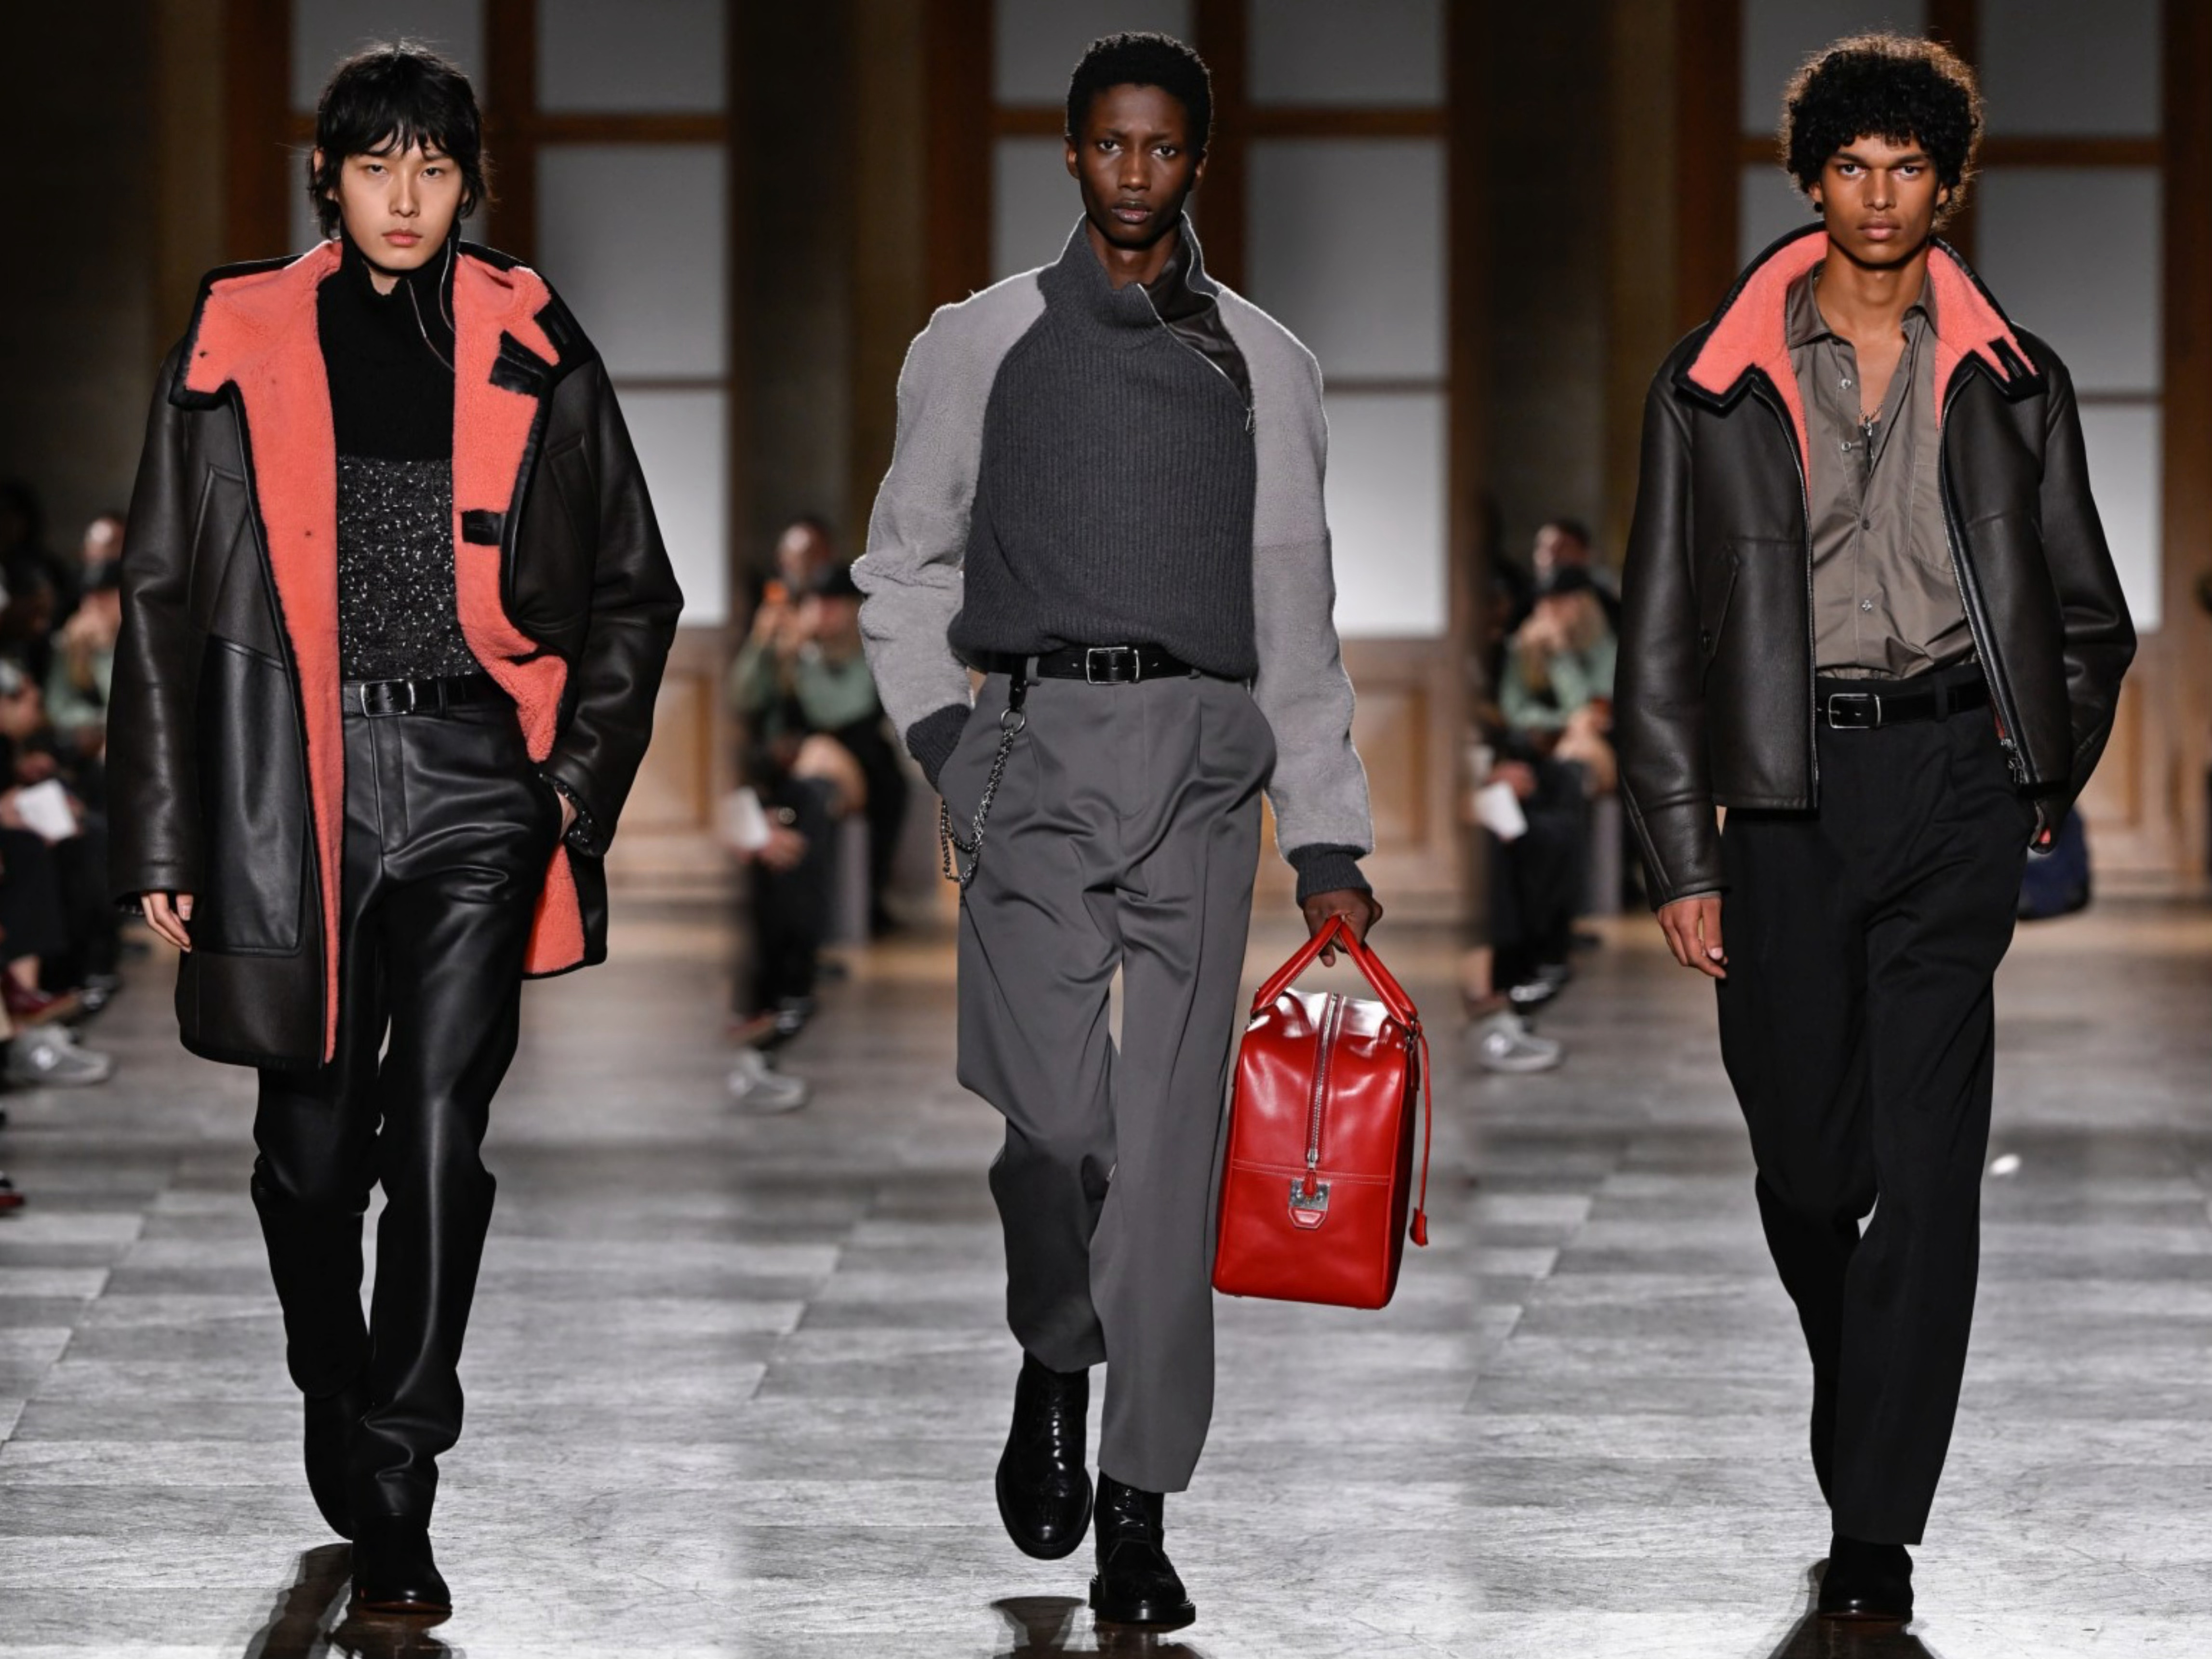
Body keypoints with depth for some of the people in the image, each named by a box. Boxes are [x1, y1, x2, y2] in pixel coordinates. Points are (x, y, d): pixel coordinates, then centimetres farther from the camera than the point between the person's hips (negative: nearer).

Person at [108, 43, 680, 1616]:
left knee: (438, 1119, -11)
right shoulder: (240, 347, 4)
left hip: (472, 779, -1)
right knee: (314, 1134, 9)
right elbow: (165, 599, 7)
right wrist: (166, 837, 2)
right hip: (296, 780, 1)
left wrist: (580, 779, 3)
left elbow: (633, 591, 14)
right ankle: (339, 1413, 33)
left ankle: (396, 1488, -6)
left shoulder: (531, 349, 6)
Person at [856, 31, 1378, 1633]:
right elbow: (905, 561, 17)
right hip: (1037, 743, -1)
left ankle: (1139, 1520, 1)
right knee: (1052, 1113, -14)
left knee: (1170, 1144, -3)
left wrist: (1330, 846, 9)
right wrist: (942, 735, 2)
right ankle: (1053, 1368, 15)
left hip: (1207, 758, 1)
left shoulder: (1267, 365, 14)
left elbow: (1299, 618, 14)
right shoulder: (983, 344, 11)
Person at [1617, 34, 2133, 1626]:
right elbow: (1663, 642, 6)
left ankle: (1877, 1527, -6)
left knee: (1923, 1161, -8)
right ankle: (1864, 1417, 35)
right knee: (1804, 1152, 7)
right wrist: (1684, 860, 2)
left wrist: (2042, 788, 11)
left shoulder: (2014, 382, 8)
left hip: (1952, 774, -1)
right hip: (1789, 780, 1)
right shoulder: (1716, 387, 6)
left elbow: (2089, 616, 18)